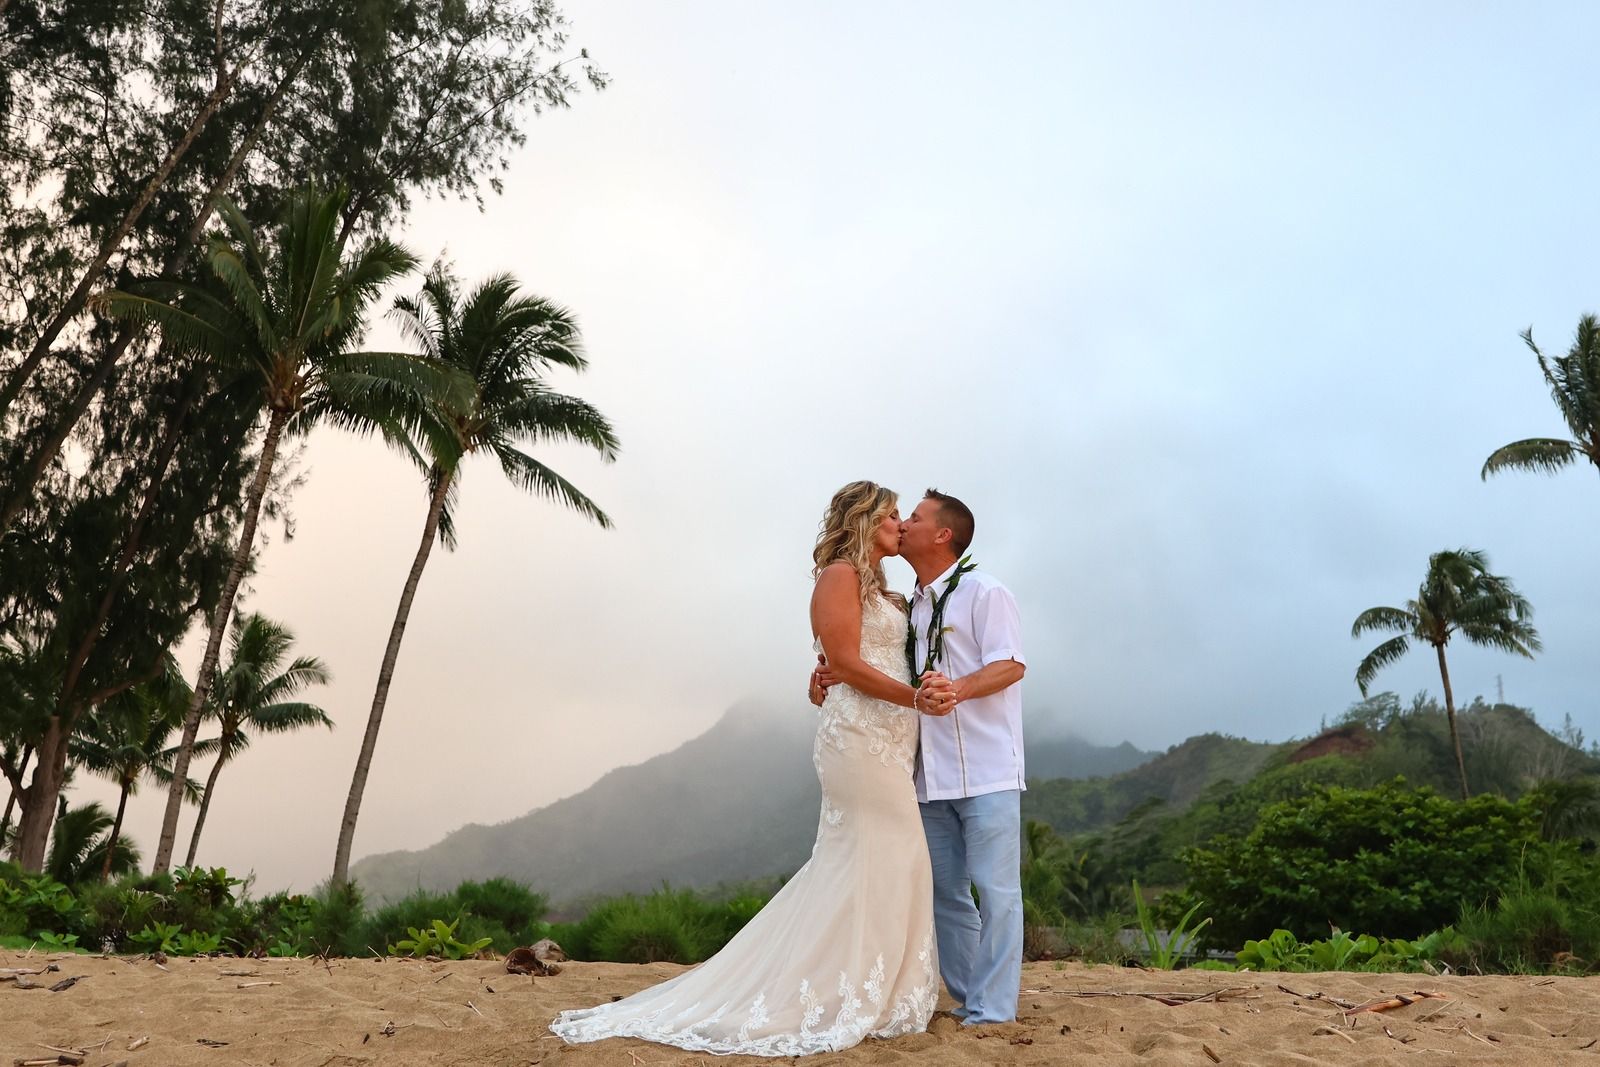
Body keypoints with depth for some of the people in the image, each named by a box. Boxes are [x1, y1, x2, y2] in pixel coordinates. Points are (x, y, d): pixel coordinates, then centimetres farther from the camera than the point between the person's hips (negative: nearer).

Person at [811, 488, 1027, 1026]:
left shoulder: (983, 592, -5)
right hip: (931, 776, 7)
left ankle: (992, 1011, 4)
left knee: (995, 891, -3)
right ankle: (969, 996, 22)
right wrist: (837, 675, 1)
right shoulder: (909, 608, 18)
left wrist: (959, 688, -32)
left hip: (987, 771, -7)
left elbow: (1011, 664, -14)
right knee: (943, 894, 11)